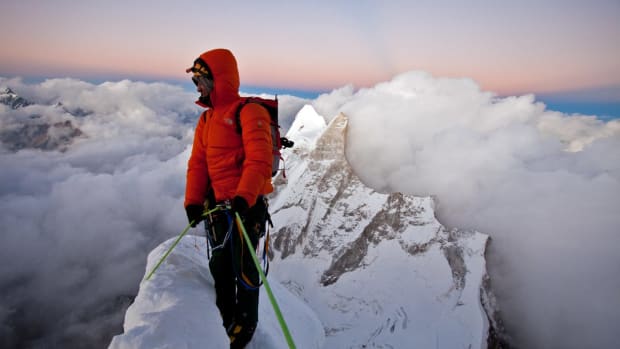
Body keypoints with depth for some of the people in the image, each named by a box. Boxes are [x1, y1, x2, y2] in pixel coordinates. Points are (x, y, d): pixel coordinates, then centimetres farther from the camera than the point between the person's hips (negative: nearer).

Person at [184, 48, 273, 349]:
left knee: (244, 268, 4)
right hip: (217, 205, 7)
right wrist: (193, 201, 1)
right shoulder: (206, 118, 14)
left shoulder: (249, 112, -11)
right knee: (220, 267, 16)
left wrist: (243, 197, -30)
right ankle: (224, 319, 36)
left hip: (247, 204, -7)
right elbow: (198, 163, 11)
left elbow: (260, 160, -21)